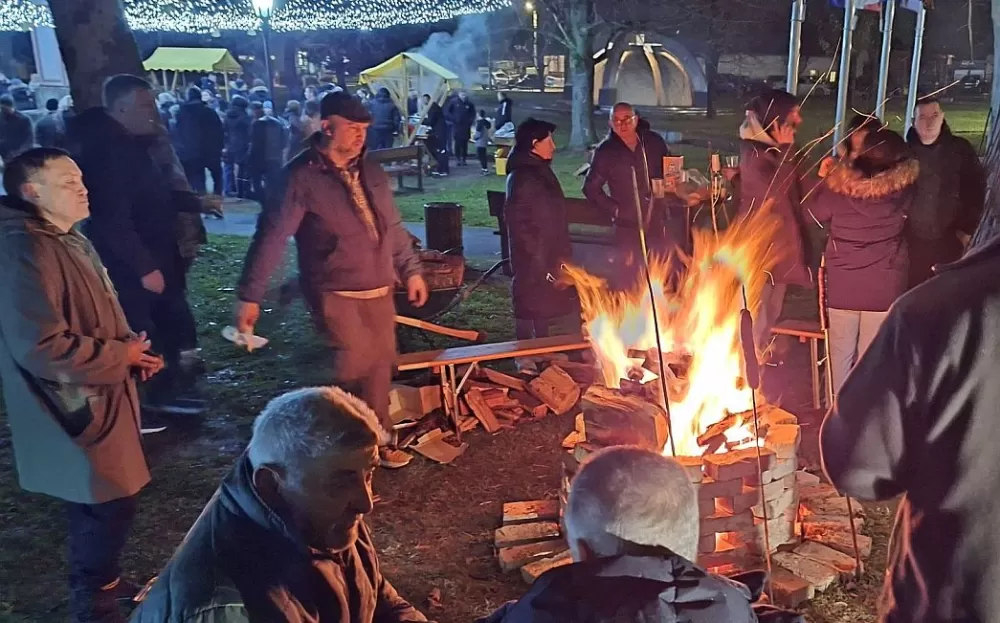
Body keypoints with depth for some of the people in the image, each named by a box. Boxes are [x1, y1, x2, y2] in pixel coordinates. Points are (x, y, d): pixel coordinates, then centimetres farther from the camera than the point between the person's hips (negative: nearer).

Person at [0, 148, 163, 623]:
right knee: (109, 503, 0)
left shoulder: (70, 240, 10)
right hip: (75, 408, -10)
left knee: (105, 500, 21)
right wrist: (120, 356, -18)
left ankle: (102, 580, 39)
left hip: (99, 398, 10)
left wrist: (131, 351, 2)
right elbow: (40, 345, -30)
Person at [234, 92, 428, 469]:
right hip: (335, 293, -6)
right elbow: (271, 236, -14)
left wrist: (411, 270, 16)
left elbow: (392, 226, 17)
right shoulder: (302, 176, -13)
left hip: (379, 290, 7)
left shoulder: (370, 169, 7)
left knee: (380, 367, 12)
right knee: (356, 365, -16)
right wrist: (249, 296, -16)